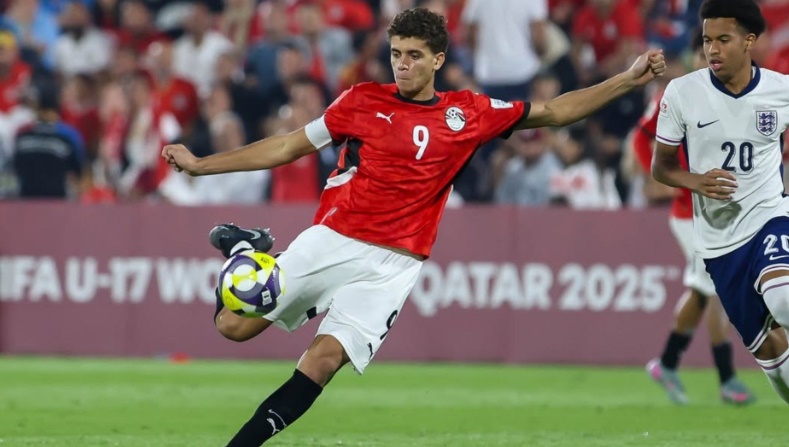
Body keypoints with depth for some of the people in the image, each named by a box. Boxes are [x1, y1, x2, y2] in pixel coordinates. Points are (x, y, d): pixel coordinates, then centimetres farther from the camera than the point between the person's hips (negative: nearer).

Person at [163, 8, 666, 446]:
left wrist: (627, 80, 4)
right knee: (235, 325, -6)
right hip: (330, 241, 1)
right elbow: (289, 147, 11)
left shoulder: (468, 114, 6)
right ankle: (249, 252, 24)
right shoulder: (363, 101, 5)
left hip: (392, 264, -1)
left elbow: (554, 112, 12)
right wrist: (200, 164, 8)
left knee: (324, 358, -20)